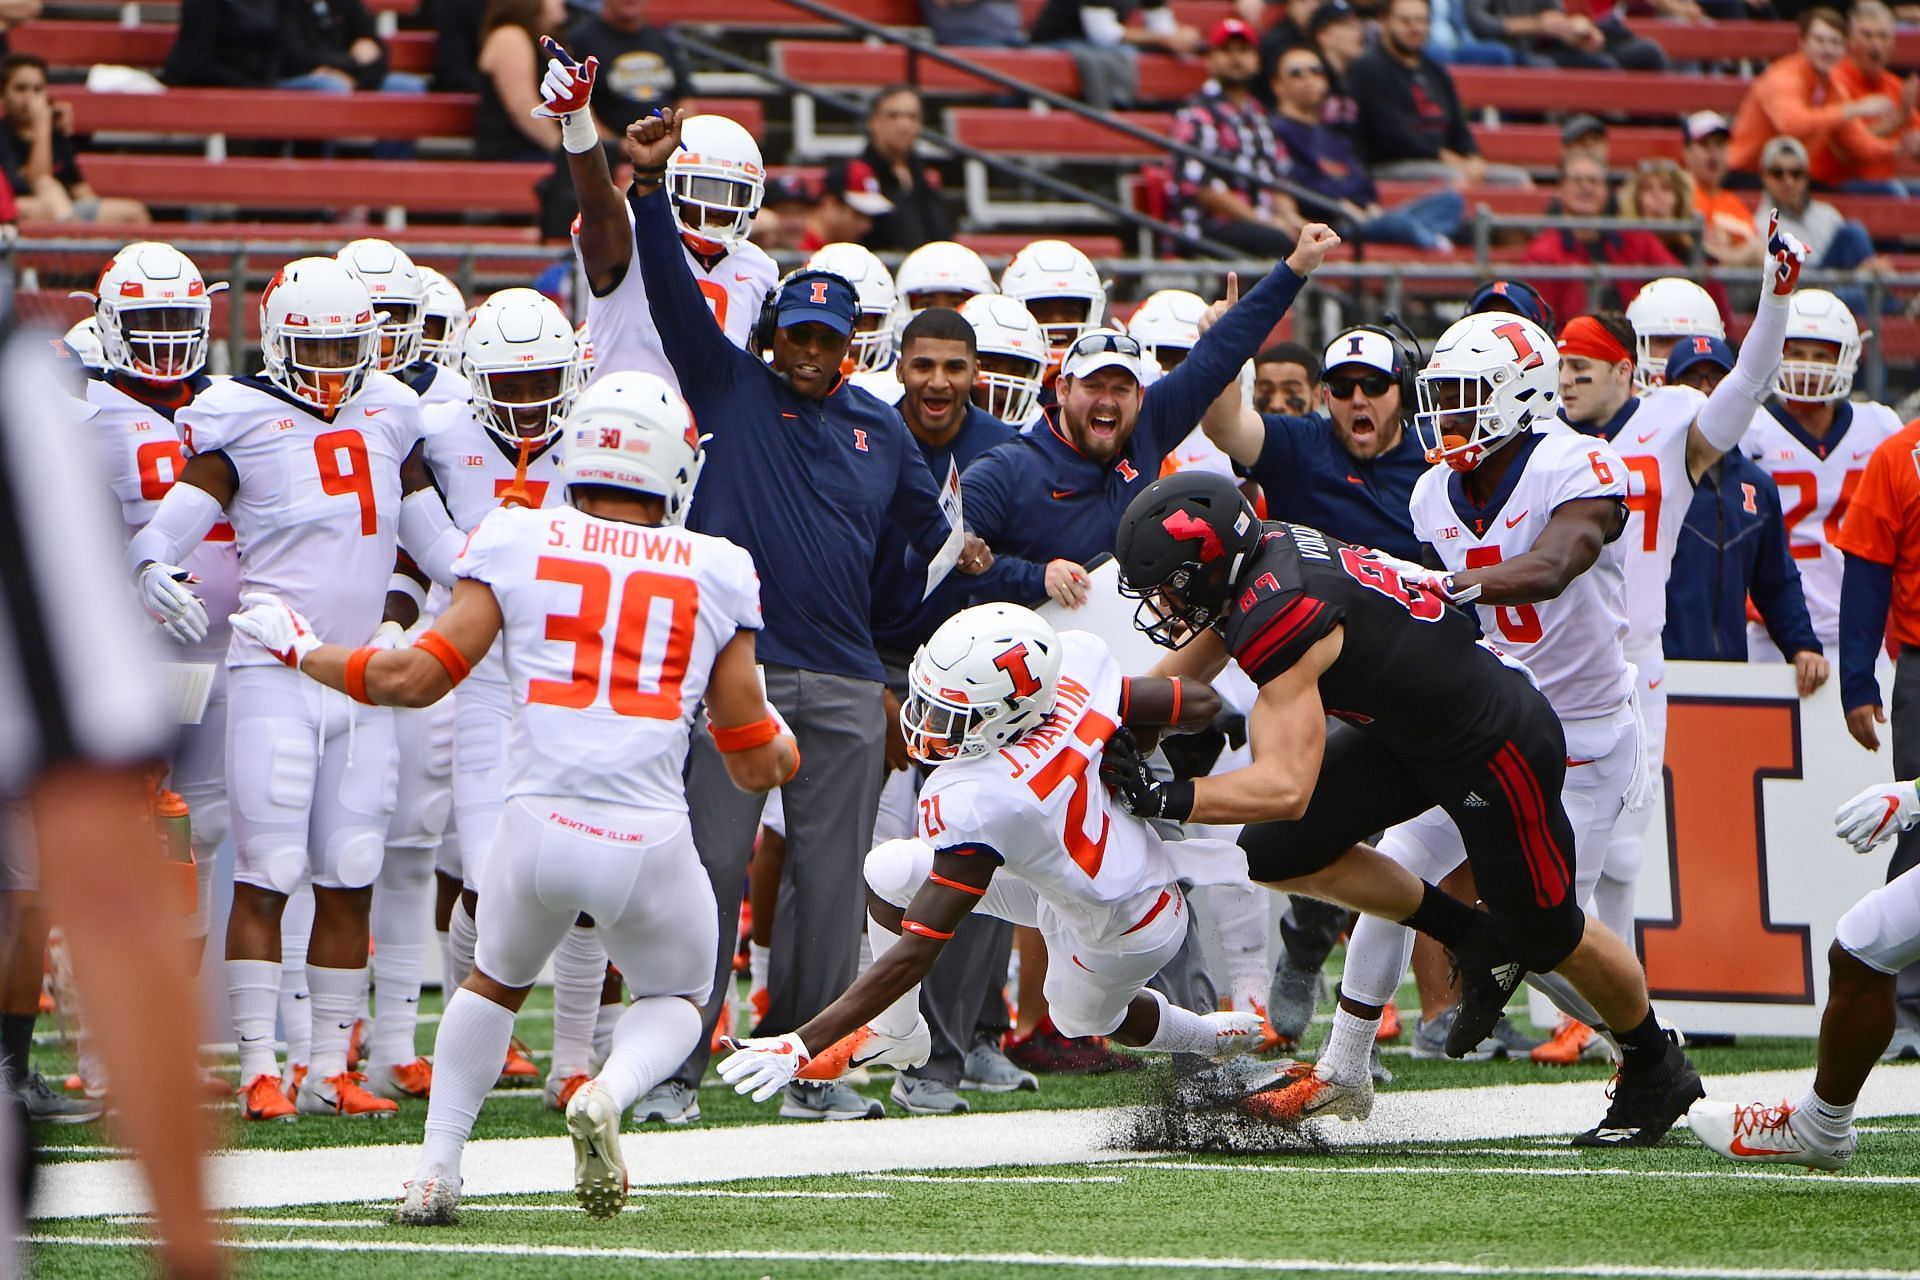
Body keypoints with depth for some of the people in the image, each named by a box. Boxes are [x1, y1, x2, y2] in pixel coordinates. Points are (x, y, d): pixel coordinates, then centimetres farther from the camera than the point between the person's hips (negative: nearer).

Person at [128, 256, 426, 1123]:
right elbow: (185, 506, -13)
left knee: (349, 880, 5)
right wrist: (152, 565, -32)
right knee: (267, 876, -7)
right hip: (274, 670, -5)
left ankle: (330, 1068, 10)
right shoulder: (242, 422, -4)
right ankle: (258, 1071, -6)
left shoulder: (389, 415, 12)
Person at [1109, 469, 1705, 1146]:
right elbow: (1184, 668, 12)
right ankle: (1473, 940, 17)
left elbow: (1287, 787, -38)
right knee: (1277, 854, -1)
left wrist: (1166, 798, -36)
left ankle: (1657, 1071, 35)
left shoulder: (1280, 613, -33)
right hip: (1408, 731, 9)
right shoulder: (1255, 552, -6)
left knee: (1545, 937, 9)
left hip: (1499, 746, -9)